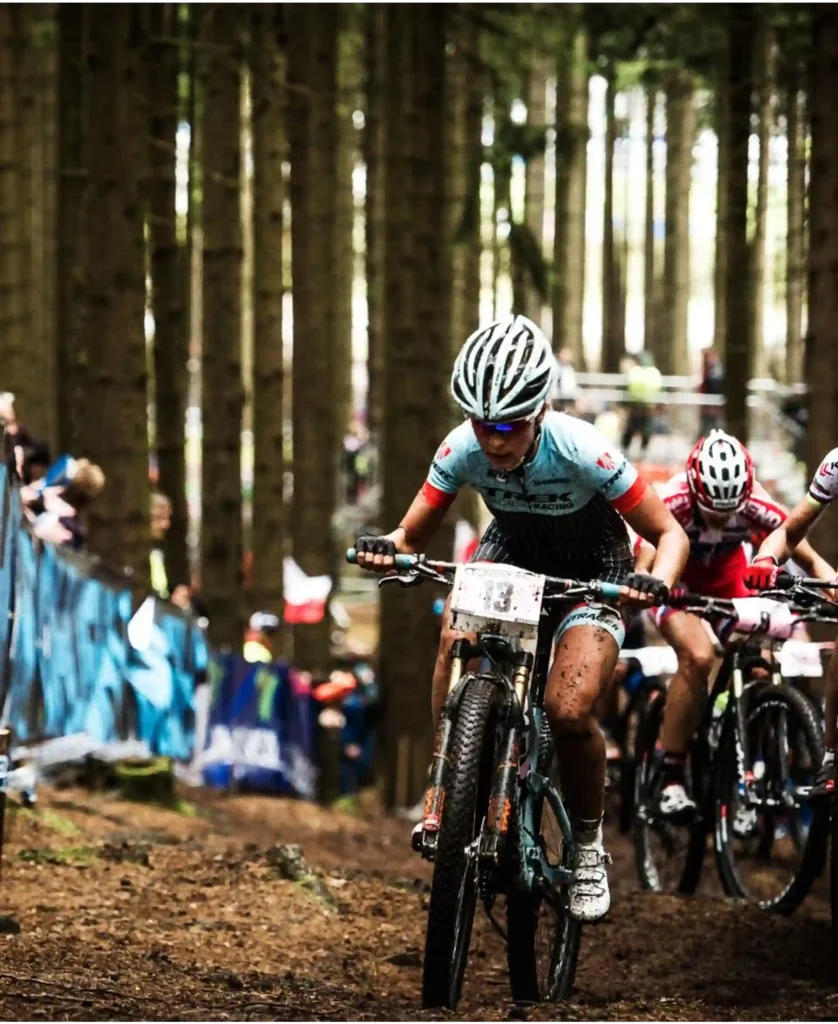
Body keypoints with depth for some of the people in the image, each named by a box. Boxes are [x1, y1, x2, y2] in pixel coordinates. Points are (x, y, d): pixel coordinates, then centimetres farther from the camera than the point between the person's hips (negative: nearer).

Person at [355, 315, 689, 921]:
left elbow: (670, 534, -24)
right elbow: (413, 536, -14)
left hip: (592, 566, -3)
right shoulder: (462, 449, -24)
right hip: (514, 549, 3)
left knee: (568, 709, -24)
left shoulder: (581, 450, -32)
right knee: (458, 631, -30)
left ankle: (589, 846, 1)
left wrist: (658, 583, -45)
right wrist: (388, 550, -38)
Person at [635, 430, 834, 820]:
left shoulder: (756, 506, -27)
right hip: (675, 580, -4)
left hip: (726, 579, 4)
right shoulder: (673, 504, -34)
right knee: (698, 656, -30)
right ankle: (672, 778, -24)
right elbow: (643, 567, -40)